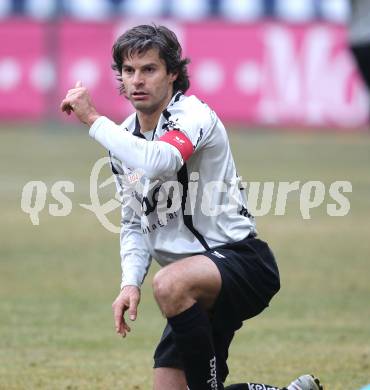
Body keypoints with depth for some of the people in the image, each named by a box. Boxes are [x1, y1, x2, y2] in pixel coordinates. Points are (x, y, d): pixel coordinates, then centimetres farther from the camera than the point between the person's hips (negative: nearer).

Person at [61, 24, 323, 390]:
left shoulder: (192, 114, -13)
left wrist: (93, 119, -26)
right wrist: (130, 283, -2)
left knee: (169, 284, -39)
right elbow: (134, 224, 16)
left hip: (242, 262, -9)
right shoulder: (123, 138, 11)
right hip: (199, 290, 9)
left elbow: (158, 162, -35)